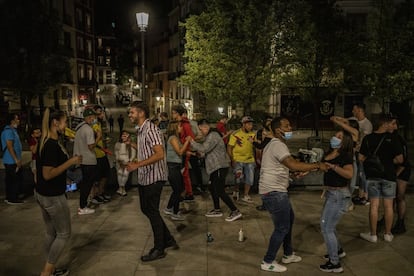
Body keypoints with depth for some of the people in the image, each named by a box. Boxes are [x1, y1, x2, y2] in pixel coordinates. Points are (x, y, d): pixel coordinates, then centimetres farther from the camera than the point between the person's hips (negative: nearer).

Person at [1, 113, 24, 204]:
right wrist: (16, 160, -23)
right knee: (17, 179, -5)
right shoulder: (8, 131, -16)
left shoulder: (12, 130, 16)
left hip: (11, 161, 10)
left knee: (10, 180, 14)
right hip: (12, 161, -10)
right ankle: (13, 199, 1)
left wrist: (17, 159, 22)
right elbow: (9, 146, -22)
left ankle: (9, 198, 22)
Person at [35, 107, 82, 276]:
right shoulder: (52, 145, -23)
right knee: (64, 234, 6)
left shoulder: (47, 142, 7)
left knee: (51, 233, 19)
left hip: (42, 194, 10)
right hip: (53, 197, -10)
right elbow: (48, 174, -26)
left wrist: (70, 161, 10)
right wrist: (70, 162, -22)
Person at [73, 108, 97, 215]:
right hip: (88, 161, -9)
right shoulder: (89, 129, -19)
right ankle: (82, 208, 8)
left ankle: (82, 204, 27)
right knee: (87, 183, 1)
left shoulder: (79, 126, 10)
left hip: (79, 158, 9)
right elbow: (91, 146, -21)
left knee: (84, 183, 18)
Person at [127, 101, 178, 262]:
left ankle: (159, 249, 16)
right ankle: (168, 240, 29)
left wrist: (138, 164, -28)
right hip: (144, 177, 10)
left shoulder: (150, 129, -19)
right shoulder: (140, 130, 12)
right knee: (146, 209, 16)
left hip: (153, 178, -10)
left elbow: (159, 154, -28)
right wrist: (134, 163, 13)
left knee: (152, 212, 0)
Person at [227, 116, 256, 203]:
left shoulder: (253, 134, 2)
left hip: (249, 160, 4)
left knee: (250, 178, 5)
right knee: (239, 177, -15)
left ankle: (246, 196, 23)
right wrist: (232, 160, -14)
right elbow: (229, 148, -9)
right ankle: (236, 191, 15)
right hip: (238, 160, -4)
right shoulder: (235, 134, -11)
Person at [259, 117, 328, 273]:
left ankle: (288, 255, 36)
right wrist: (317, 165, -20)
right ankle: (268, 262, 11)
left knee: (289, 219, 23)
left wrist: (297, 171, 10)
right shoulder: (278, 145, -18)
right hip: (274, 192, -11)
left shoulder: (274, 144, 16)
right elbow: (294, 165, -30)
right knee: (282, 227, -1)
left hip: (274, 191, 11)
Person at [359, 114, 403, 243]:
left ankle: (373, 234, 12)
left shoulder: (367, 138, -1)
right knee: (388, 205, 10)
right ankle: (388, 234, 20)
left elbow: (361, 158, 1)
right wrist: (389, 161, 8)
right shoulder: (392, 138, -9)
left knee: (374, 205, 7)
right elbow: (400, 159, -11)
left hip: (372, 175, 2)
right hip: (388, 175, -2)